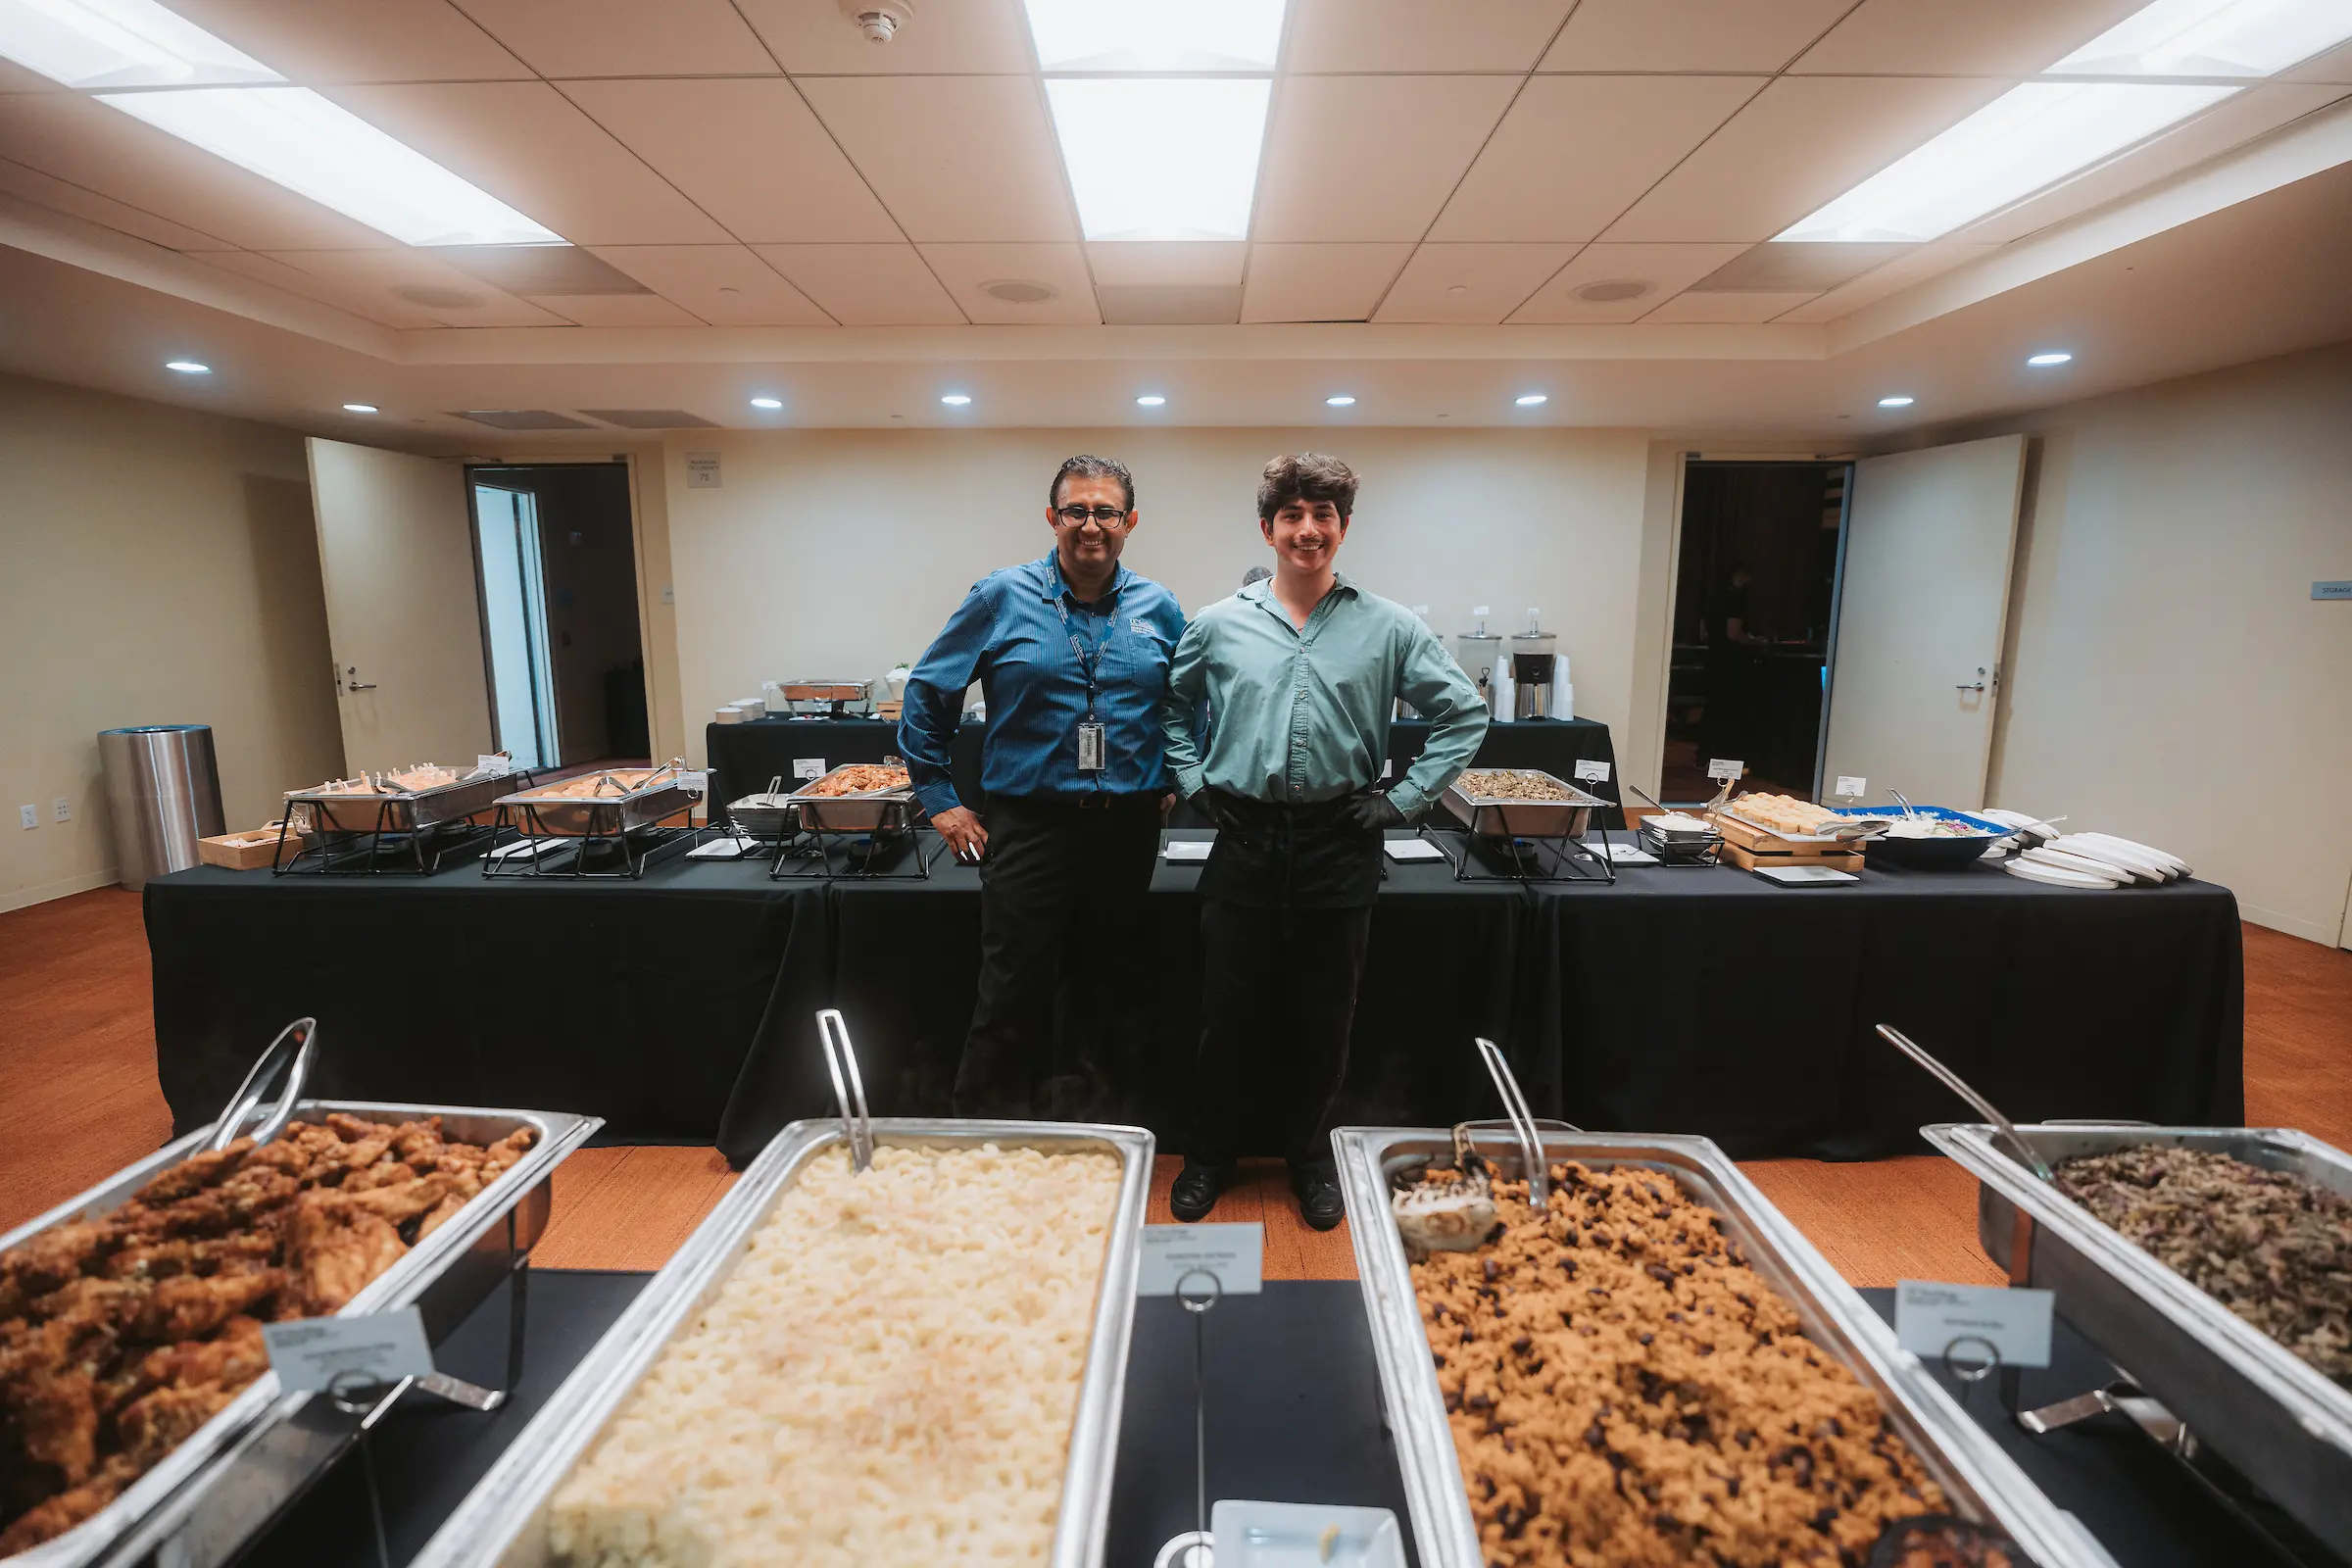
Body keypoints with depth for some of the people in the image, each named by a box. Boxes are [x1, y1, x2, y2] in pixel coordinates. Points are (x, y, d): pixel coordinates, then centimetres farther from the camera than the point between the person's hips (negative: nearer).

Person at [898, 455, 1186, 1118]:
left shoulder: (1159, 610, 6)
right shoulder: (1001, 598, -1)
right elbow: (927, 695, 4)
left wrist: (1181, 782, 9)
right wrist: (940, 800, 2)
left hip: (1128, 830, 3)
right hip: (1029, 826, -3)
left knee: (1100, 989, 14)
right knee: (1013, 993, -1)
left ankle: (1076, 1115, 33)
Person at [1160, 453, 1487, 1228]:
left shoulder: (1389, 627, 0)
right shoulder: (1218, 625, 3)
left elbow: (1465, 713, 4)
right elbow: (1172, 708, 16)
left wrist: (1405, 799, -2)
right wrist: (1193, 782, 6)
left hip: (1339, 849, 0)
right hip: (1245, 843, 1)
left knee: (1322, 1020, 13)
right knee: (1229, 1016, 11)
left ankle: (1310, 1158, 35)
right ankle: (1208, 1157, 31)